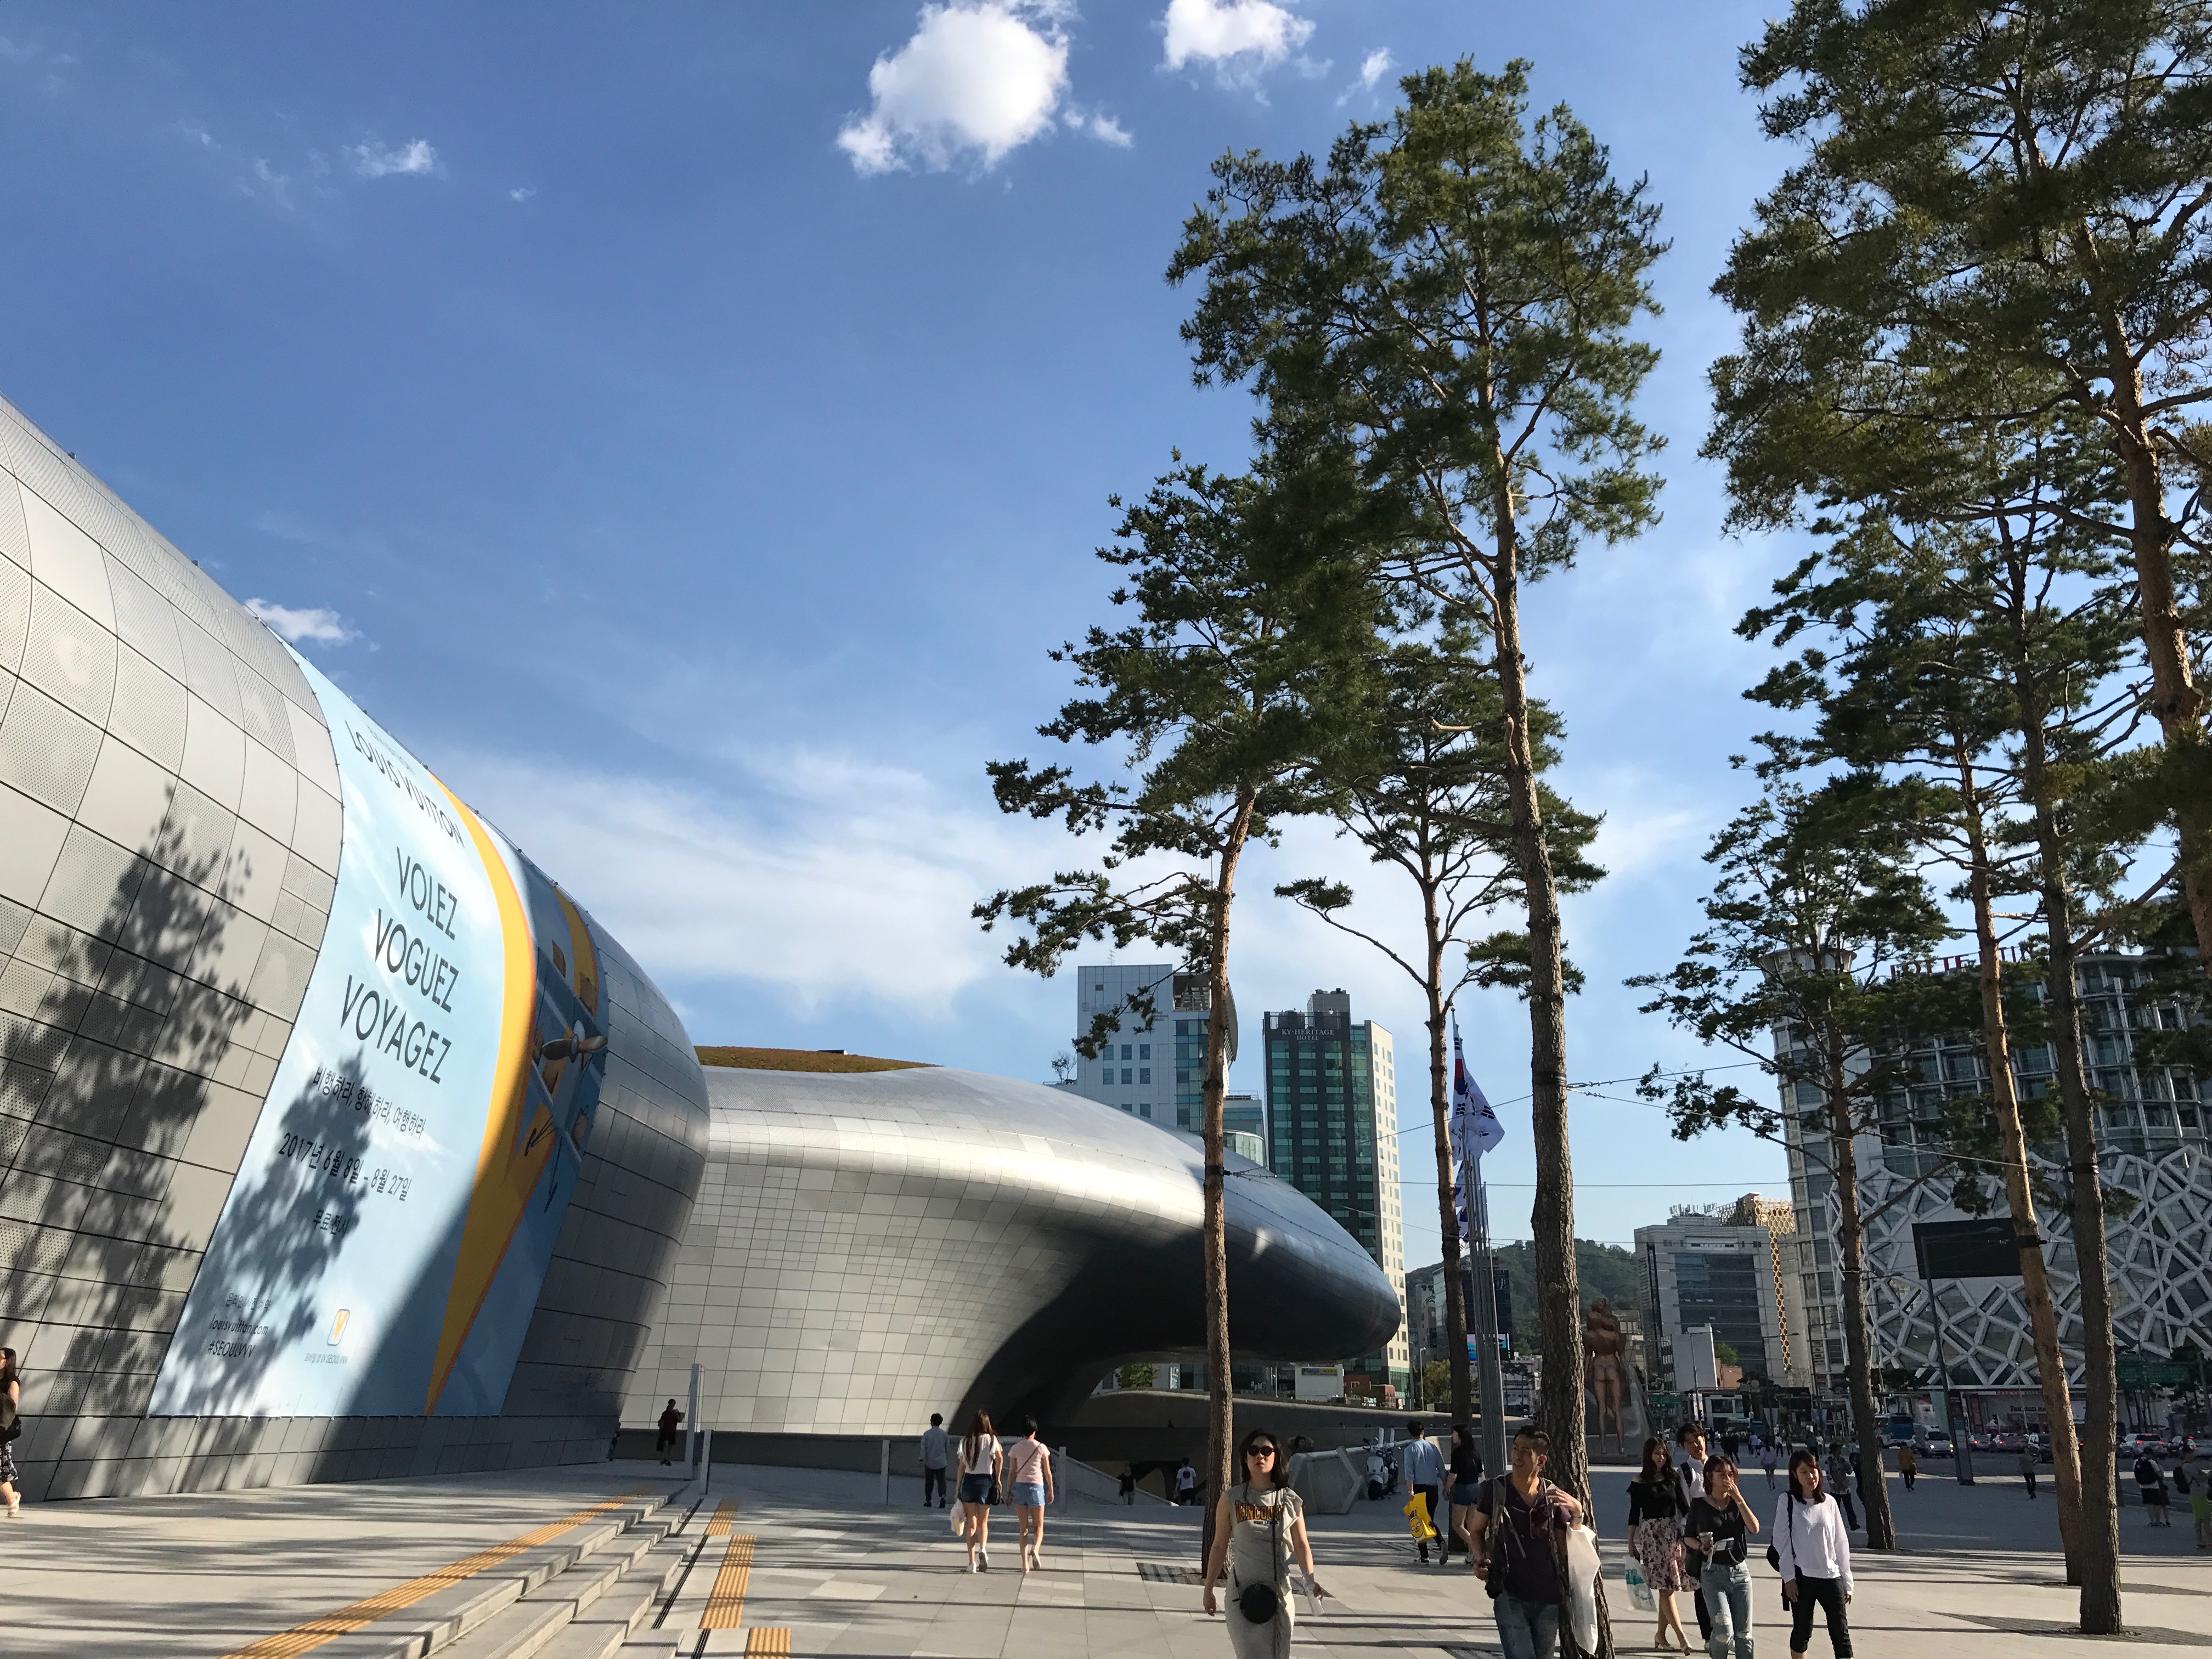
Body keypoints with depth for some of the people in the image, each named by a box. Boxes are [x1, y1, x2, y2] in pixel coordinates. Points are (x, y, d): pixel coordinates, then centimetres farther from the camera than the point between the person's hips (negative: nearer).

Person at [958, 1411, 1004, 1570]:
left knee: (971, 1524, 6)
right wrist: (997, 1478, -2)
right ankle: (983, 1549, -12)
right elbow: (1000, 1458, -13)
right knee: (983, 1521, 14)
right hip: (986, 1481, 0)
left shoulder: (965, 1441, 4)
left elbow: (962, 1466, 3)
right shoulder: (991, 1439, 1)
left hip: (969, 1480, 0)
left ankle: (972, 1562, -1)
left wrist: (958, 1488, 7)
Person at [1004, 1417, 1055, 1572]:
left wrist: (1008, 1492, 9)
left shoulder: (1015, 1448, 3)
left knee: (1024, 1528, 9)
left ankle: (1025, 1563, 1)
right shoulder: (1041, 1447, 0)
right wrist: (1051, 1490, 13)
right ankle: (1035, 1549, -21)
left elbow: (1011, 1473, 3)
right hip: (1036, 1487, -2)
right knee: (1039, 1527, 8)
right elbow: (1048, 1472, 3)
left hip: (1019, 1486, 2)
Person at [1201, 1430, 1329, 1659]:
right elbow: (1219, 1547, 4)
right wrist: (1208, 1590, 7)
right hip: (1243, 1592, -2)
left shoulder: (1290, 1500, 2)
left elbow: (1301, 1545, 4)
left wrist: (1310, 1578, -12)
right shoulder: (1231, 1500, -2)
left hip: (1279, 1591, 2)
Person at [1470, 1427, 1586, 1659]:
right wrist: (1481, 1559, -9)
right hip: (1510, 1595, -3)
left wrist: (1577, 1512, -12)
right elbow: (1477, 1531, 10)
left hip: (1548, 1597, 3)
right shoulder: (1494, 1489, -3)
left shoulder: (1553, 1495, 1)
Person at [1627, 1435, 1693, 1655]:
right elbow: (1634, 1513, 1)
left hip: (1672, 1532, 4)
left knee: (1668, 1587, 4)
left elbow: (1683, 1507, 10)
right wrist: (1631, 1543, 0)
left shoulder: (1672, 1477, 7)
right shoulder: (1639, 1481, -2)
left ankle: (1661, 1634, 15)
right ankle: (1681, 1636, -10)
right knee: (1666, 1586, -8)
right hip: (1650, 1533, -4)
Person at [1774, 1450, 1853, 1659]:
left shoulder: (1828, 1502, 7)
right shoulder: (1787, 1501, -2)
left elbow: (1841, 1542, 10)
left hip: (1831, 1576, 3)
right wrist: (1789, 1577, -9)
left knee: (1841, 1632, 0)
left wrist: (1846, 1580, 9)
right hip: (1802, 1577, -3)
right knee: (1802, 1630, 5)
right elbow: (1781, 1540, -3)